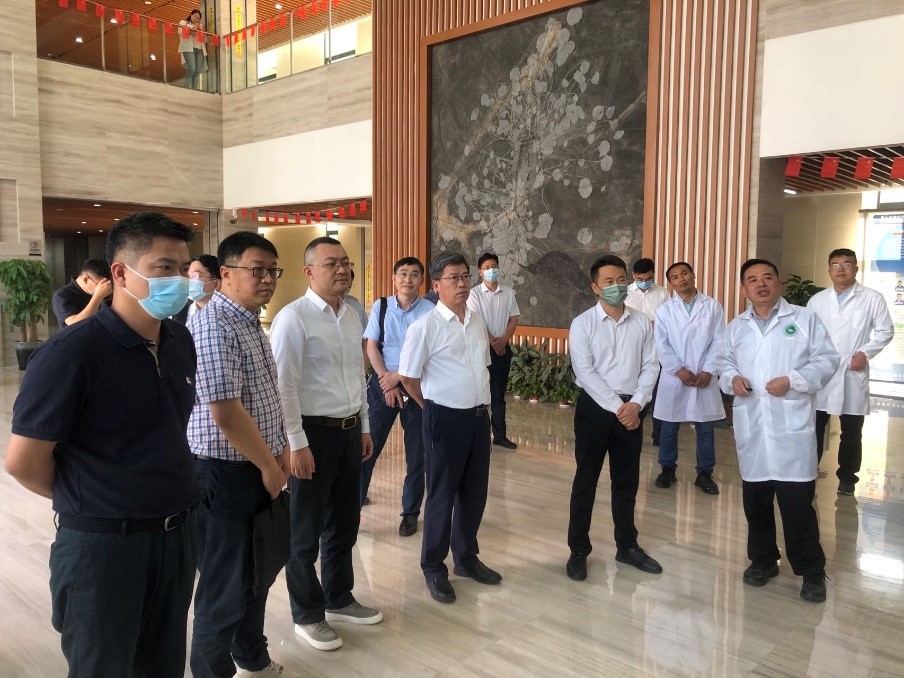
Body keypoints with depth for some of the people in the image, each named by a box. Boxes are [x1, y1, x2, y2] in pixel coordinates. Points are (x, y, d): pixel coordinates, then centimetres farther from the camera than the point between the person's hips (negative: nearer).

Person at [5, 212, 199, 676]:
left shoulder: (180, 342, 2)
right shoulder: (71, 353, -20)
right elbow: (23, 461, -15)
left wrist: (169, 495, 11)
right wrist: (82, 499, 1)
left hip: (177, 534, 6)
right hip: (104, 545, -6)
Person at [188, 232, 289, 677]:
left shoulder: (251, 323, 10)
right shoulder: (212, 325, -21)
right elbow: (225, 411, -25)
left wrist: (278, 453, 9)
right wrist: (270, 466, -14)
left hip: (257, 470, 10)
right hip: (224, 475, -10)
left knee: (257, 574, 23)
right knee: (224, 588, 6)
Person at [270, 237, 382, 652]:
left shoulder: (352, 317, 9)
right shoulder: (293, 318, -14)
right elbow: (283, 387, -17)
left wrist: (364, 427, 15)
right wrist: (297, 444, -17)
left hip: (349, 431, 7)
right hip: (314, 432, -7)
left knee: (344, 524, 19)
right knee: (306, 531, 9)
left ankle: (339, 599, 39)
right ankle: (307, 614, 27)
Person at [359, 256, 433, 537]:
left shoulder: (430, 311, -6)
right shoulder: (380, 306, 0)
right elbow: (371, 347, -1)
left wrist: (398, 376, -13)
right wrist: (387, 382, -8)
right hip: (382, 383, 1)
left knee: (416, 453, 8)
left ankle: (411, 512, 23)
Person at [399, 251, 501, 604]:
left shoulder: (478, 322, 7)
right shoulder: (425, 326, -14)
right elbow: (408, 377, -8)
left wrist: (481, 405, 13)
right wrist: (436, 409, 2)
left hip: (479, 416, 6)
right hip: (446, 419, -6)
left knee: (475, 493, 16)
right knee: (442, 496, 6)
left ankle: (466, 558, 36)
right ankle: (434, 569, 24)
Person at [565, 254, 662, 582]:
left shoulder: (642, 322, 4)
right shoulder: (582, 324, -7)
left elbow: (651, 366, 2)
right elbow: (584, 373, -13)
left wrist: (635, 403, -11)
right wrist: (616, 407, -16)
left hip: (632, 409, 3)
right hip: (595, 408, -3)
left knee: (627, 481, 14)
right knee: (586, 481, 5)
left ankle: (627, 546, 29)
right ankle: (578, 550, 17)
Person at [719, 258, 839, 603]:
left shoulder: (805, 319, 2)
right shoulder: (735, 327, 13)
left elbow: (826, 361, -2)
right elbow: (726, 364, 17)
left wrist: (793, 380, -16)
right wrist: (731, 379, -6)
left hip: (792, 425, -4)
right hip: (751, 426, 4)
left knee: (797, 503, -3)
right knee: (755, 499, 12)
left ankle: (812, 572, 14)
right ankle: (763, 560, 29)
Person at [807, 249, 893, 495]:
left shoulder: (872, 298, 0)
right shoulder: (817, 300, 8)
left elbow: (885, 331, 2)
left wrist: (865, 353, -11)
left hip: (853, 374, -1)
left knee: (851, 432, 9)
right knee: (813, 428, 5)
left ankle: (847, 477, 23)